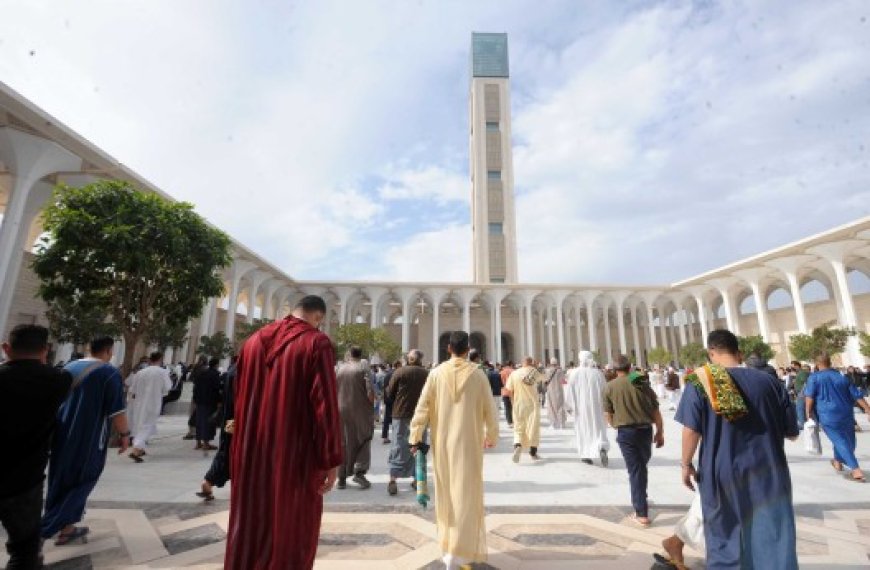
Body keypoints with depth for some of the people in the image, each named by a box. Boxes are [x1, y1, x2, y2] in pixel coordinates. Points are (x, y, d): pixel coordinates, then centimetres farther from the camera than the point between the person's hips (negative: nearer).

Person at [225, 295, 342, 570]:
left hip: (252, 453, 6)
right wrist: (331, 460, -10)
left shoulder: (254, 340, 6)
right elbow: (325, 403, -17)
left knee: (250, 523, 20)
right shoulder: (317, 342, -13)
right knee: (291, 527, 10)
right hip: (296, 454, -5)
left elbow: (239, 397, 13)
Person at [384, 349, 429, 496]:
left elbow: (389, 394, 0)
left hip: (401, 414, -1)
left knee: (399, 446, 5)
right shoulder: (427, 374, -2)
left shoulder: (399, 372, -5)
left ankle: (392, 480, 0)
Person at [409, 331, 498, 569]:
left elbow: (422, 407, -6)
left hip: (442, 441, 2)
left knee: (446, 492, 18)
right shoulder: (478, 375, -8)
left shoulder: (436, 373, -7)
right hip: (469, 442, -2)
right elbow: (489, 409, -1)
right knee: (466, 494, 6)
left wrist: (415, 437, 1)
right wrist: (492, 436, 14)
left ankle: (449, 542, 34)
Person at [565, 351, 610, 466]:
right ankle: (602, 449, -16)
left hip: (580, 408, 0)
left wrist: (569, 406, 3)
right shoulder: (598, 373, -4)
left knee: (583, 430, 12)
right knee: (598, 429, 8)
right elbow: (605, 391, 0)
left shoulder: (574, 373, -7)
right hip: (596, 407, 1)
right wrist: (606, 406, 12)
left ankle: (586, 455, 16)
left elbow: (570, 392, -5)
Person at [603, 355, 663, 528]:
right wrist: (660, 432, 12)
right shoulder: (643, 382, 1)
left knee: (635, 470, 5)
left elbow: (608, 414, -1)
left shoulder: (610, 386, -3)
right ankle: (641, 500, 39)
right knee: (642, 465, 25)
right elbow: (655, 410, 2)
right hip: (645, 429, 3)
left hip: (625, 432, -3)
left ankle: (642, 514, 8)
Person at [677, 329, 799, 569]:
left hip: (721, 472, -2)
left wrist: (686, 464, 0)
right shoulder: (768, 380, -3)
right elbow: (792, 433, 5)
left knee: (725, 535, 16)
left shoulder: (699, 383, -12)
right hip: (767, 472, 2)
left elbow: (691, 430, -14)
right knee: (771, 536, 14)